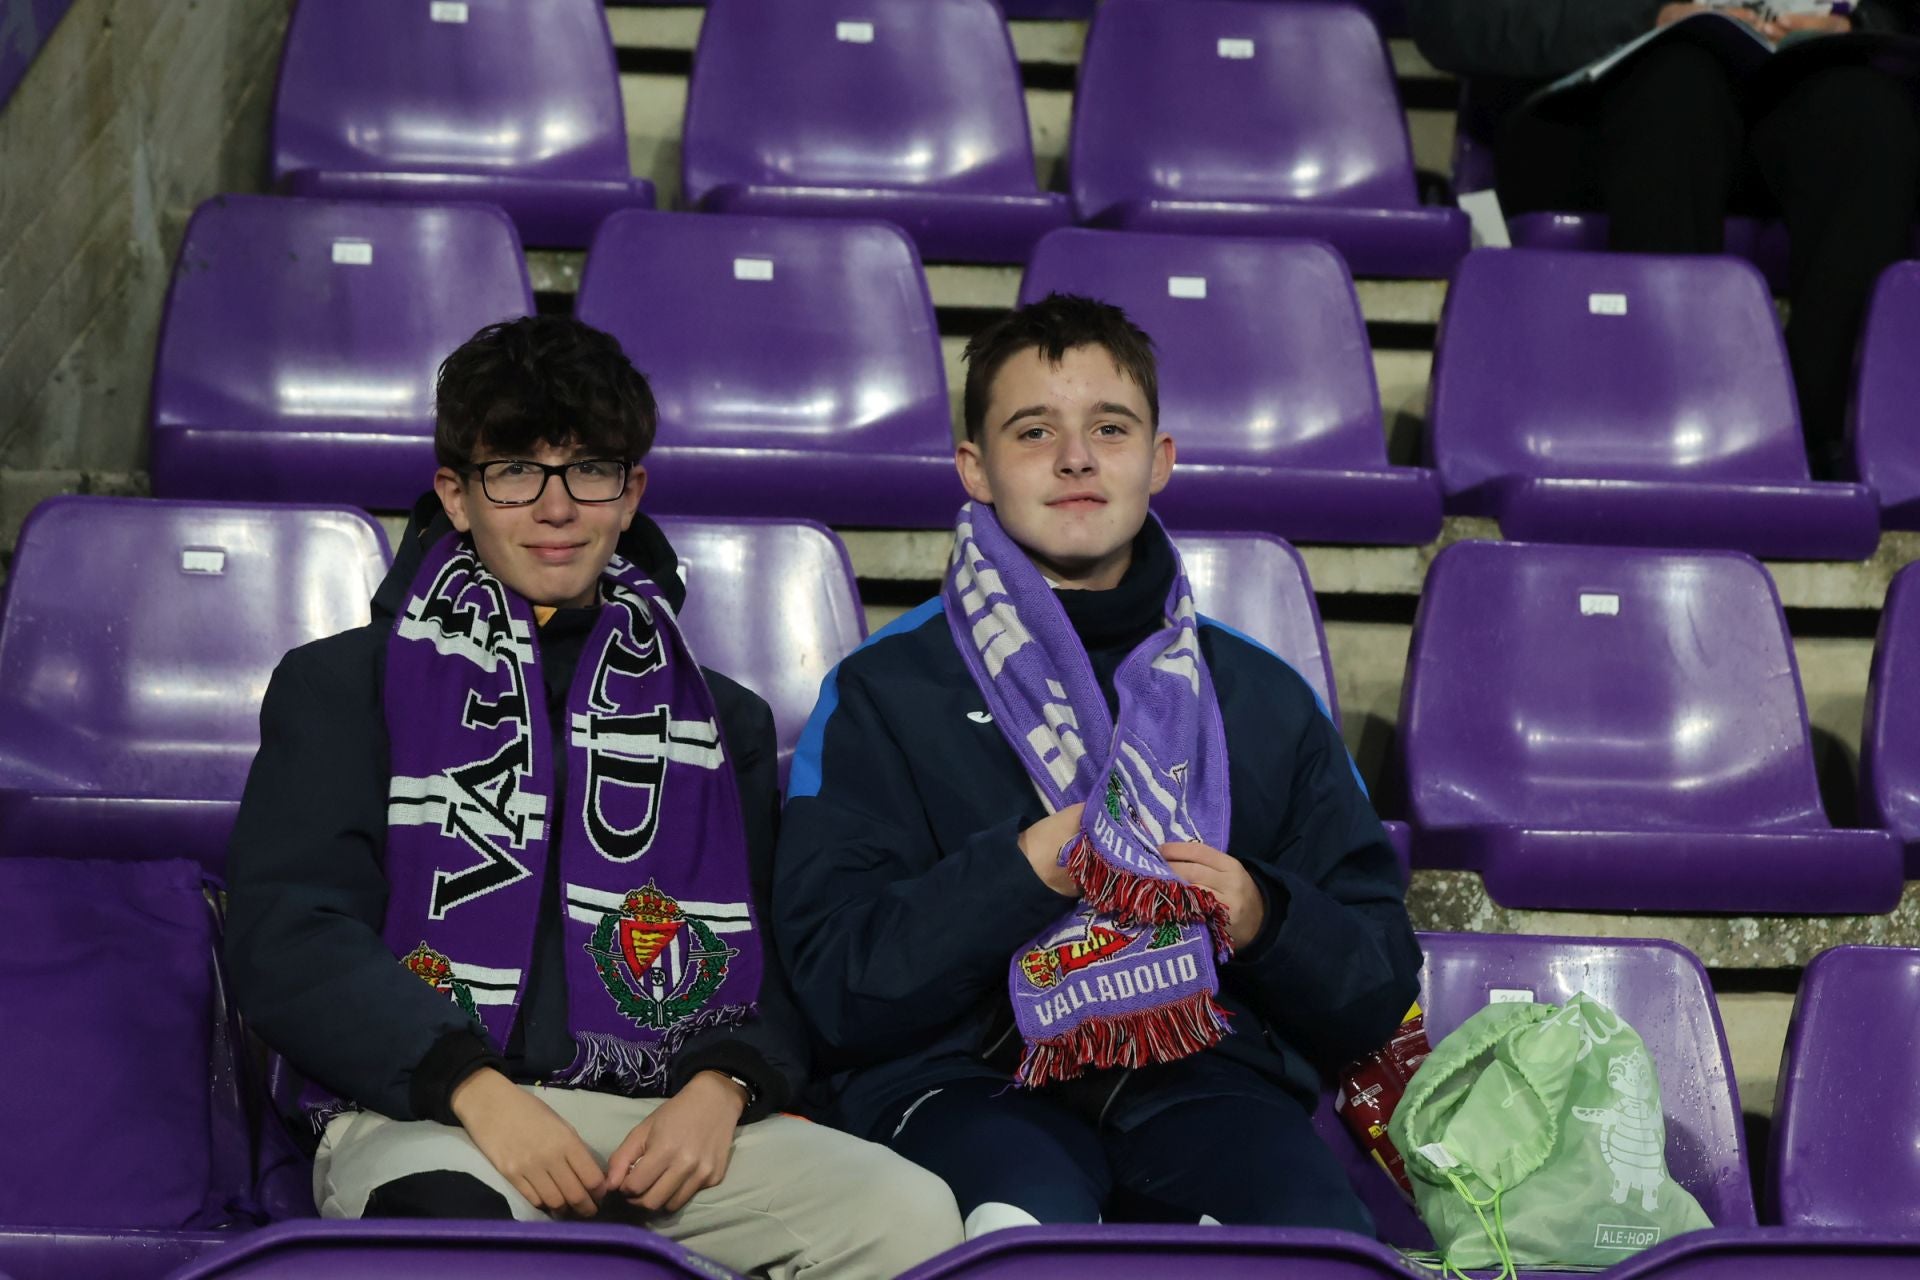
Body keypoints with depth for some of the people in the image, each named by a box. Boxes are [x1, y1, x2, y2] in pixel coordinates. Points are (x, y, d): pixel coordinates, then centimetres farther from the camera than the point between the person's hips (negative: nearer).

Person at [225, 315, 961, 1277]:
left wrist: (723, 1087, -5)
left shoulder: (723, 719, 25)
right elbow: (287, 936, 2)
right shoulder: (344, 687, 16)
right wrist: (478, 1090, -13)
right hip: (424, 1120, -3)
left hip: (668, 1123, 4)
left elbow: (789, 956, 19)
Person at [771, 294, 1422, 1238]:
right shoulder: (883, 690, 11)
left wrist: (1266, 919, -3)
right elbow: (836, 982, 1)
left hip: (1204, 1077, 2)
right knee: (1027, 1223, -37)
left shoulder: (1266, 697, 19)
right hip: (968, 1079, -2)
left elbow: (1379, 986, 18)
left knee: (1316, 1229, -32)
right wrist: (1018, 871, -11)